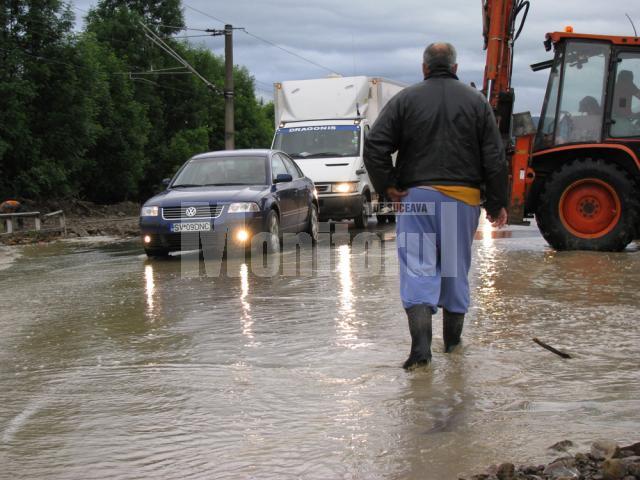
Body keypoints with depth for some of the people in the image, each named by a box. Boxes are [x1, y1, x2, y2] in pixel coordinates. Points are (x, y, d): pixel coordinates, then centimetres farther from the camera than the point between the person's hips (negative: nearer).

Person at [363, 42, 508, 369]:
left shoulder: (405, 100, 2)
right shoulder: (476, 101, 6)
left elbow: (375, 146, -7)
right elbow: (495, 157, 3)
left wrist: (387, 186, 1)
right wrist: (497, 203, 7)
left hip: (416, 195, -1)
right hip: (463, 196, 2)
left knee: (417, 267, -4)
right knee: (456, 265, 14)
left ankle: (421, 343, -19)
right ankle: (452, 337, 26)